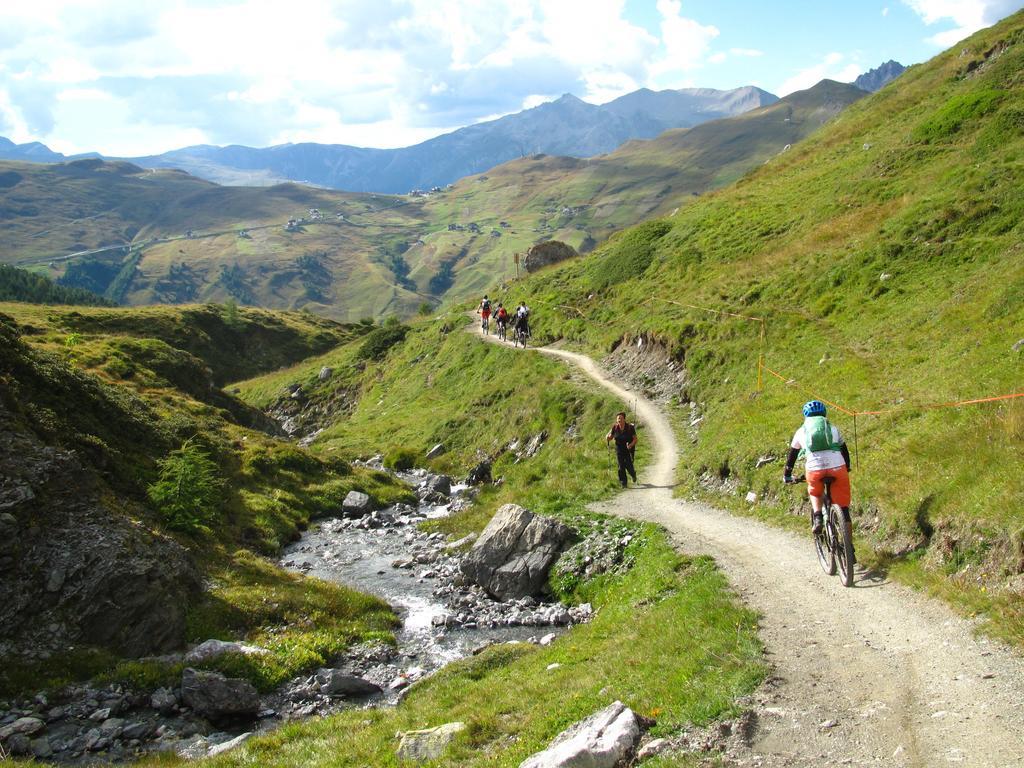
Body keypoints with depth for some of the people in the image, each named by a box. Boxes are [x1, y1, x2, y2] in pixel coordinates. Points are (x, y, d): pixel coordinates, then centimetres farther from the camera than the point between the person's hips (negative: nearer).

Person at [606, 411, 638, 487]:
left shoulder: (630, 427, -13)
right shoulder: (615, 427, -4)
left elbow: (635, 439, -10)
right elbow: (610, 437, 7)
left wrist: (631, 445, -28)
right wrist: (607, 438, -17)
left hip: (629, 449, -3)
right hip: (619, 449, 3)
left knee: (628, 465, -6)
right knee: (621, 466, -2)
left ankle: (633, 474, 29)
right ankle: (623, 483, 7)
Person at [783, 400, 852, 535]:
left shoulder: (801, 431, 24)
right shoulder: (832, 428, 26)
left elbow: (792, 455, 31)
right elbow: (844, 450, 32)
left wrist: (787, 475, 43)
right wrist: (847, 469, 47)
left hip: (814, 468, 0)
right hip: (837, 467, 0)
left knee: (815, 494, 29)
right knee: (843, 504, 12)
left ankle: (817, 518, 6)